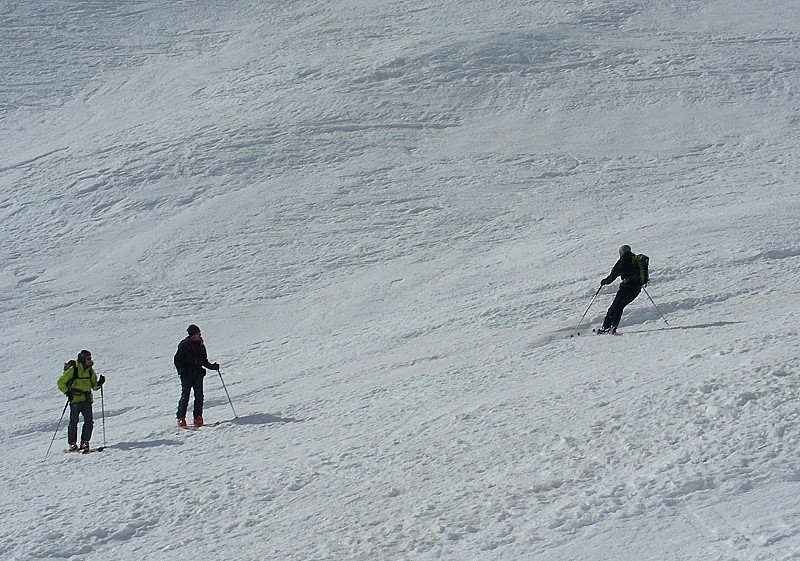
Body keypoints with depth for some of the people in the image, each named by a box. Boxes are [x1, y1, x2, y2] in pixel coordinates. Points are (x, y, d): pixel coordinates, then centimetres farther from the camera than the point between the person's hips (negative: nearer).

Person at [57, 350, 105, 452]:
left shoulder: (90, 371, 10)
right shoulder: (73, 370, -6)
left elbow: (94, 386, 16)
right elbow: (61, 383, -1)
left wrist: (99, 383, -5)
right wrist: (67, 392, -12)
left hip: (87, 399, 5)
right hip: (75, 400, -5)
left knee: (89, 421, -4)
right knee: (73, 421, -3)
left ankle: (84, 442, 5)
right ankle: (72, 444, 5)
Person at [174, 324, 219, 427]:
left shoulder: (200, 345, 14)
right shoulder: (184, 345, -3)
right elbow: (177, 360, -2)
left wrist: (213, 367, 13)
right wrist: (181, 370, -15)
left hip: (198, 373, 5)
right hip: (187, 374, -5)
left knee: (199, 396, -3)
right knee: (185, 396, -6)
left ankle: (198, 417, 2)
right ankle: (181, 418, -1)